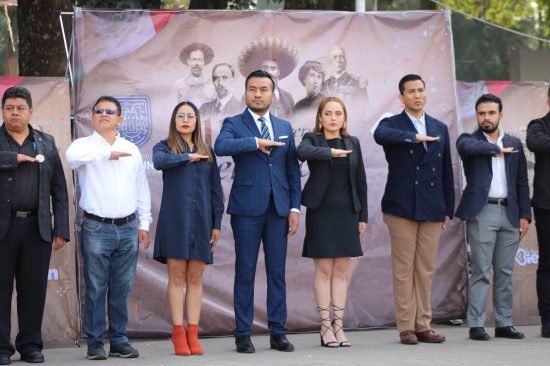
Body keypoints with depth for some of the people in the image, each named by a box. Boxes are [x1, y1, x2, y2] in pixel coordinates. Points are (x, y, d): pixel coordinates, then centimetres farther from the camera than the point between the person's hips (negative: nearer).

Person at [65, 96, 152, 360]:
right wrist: (107, 153, -19)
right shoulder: (84, 145, 2)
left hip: (127, 229, 4)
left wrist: (144, 224, 12)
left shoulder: (131, 150, 15)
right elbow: (72, 157, -23)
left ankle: (119, 340, 14)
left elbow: (142, 189, 17)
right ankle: (95, 343, 4)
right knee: (95, 288, -2)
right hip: (96, 228, -4)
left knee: (122, 289, 7)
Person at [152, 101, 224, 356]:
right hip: (175, 221, -2)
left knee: (195, 279, 3)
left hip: (201, 222, 3)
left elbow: (215, 190, 12)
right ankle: (178, 335, 0)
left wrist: (217, 223, 5)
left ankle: (193, 335, 5)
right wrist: (188, 157, -10)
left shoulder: (207, 152, 13)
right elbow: (159, 162, -19)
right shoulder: (165, 147, 6)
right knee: (177, 277, -2)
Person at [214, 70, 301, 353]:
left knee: (277, 272, 5)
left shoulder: (284, 127, 15)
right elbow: (220, 146, -19)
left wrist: (295, 207, 4)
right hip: (247, 208, -3)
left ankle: (278, 332, 10)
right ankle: (243, 335, 4)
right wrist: (256, 142, -20)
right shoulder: (234, 124, 3)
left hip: (278, 208, 3)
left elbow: (293, 169, 12)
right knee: (245, 272, -1)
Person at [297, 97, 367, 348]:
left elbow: (360, 181, 11)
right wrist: (330, 152, -36)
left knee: (341, 271, 5)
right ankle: (326, 327, 2)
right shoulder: (312, 139, 1)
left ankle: (339, 326, 8)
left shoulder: (353, 143, 10)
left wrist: (362, 216, 7)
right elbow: (303, 152, -24)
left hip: (347, 212, 3)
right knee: (324, 270, -2)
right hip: (321, 212, -3)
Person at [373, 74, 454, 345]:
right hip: (402, 207, -4)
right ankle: (406, 327, 2)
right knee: (404, 270, -2)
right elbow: (380, 135, -24)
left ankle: (423, 326, 10)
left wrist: (449, 208, 12)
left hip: (432, 209, 4)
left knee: (426, 270, 5)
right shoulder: (392, 124, 2)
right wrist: (415, 137, -27)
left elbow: (446, 172, 15)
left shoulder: (440, 128, 15)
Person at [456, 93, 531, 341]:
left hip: (510, 213, 4)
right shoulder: (469, 140, 3)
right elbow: (468, 147, -24)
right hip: (482, 213, -4)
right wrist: (497, 148, -11)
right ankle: (476, 325, -3)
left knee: (505, 273, 8)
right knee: (480, 272, -5)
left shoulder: (514, 144, 13)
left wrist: (525, 215, 6)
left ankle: (504, 323, 13)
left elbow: (522, 183, 13)